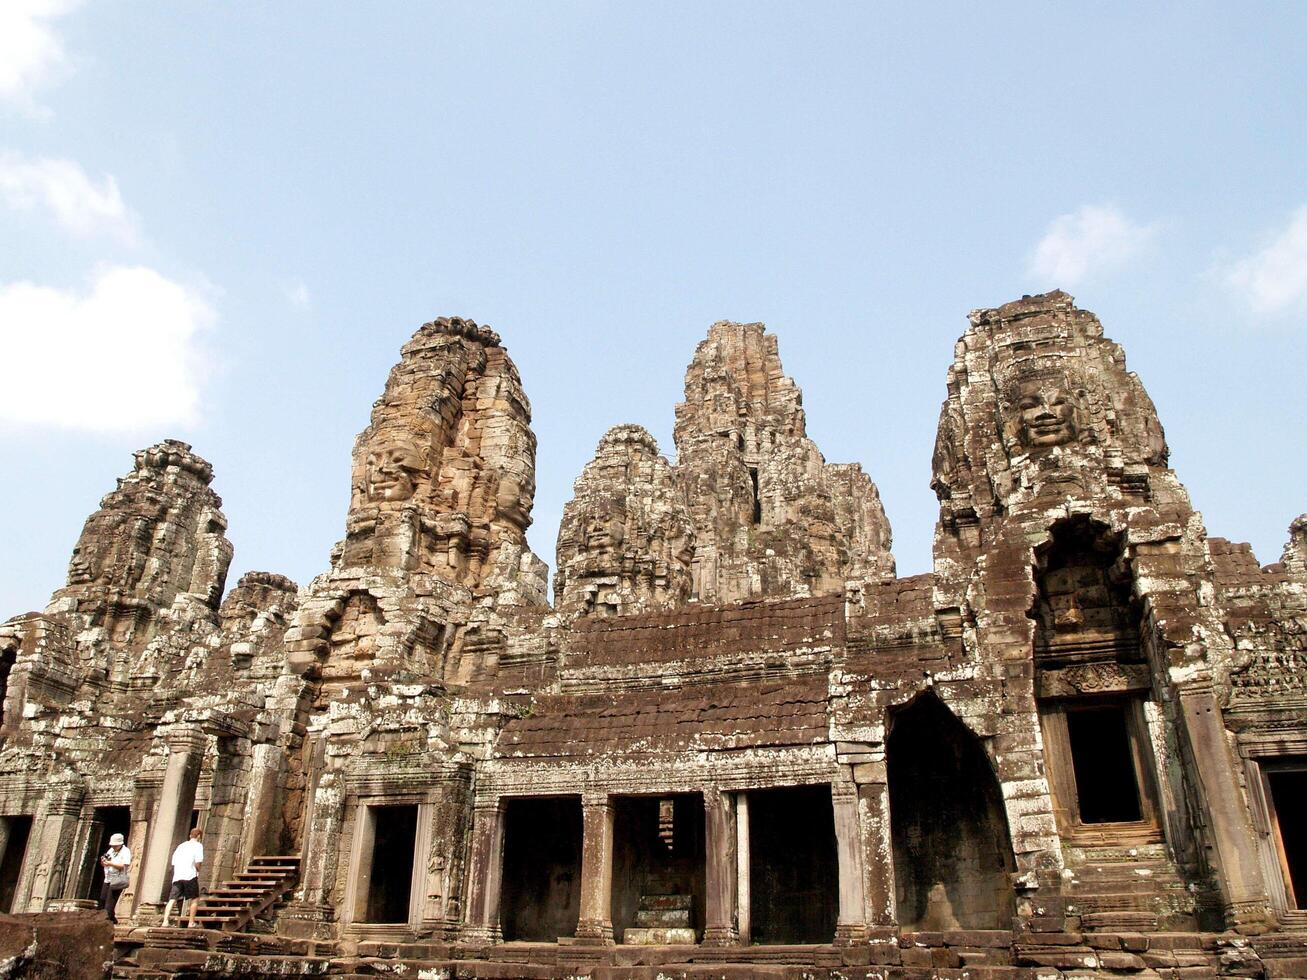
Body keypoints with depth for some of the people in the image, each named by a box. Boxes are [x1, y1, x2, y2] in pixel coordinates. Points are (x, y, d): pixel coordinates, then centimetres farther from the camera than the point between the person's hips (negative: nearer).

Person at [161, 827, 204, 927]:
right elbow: (198, 862, -6)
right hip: (190, 876, -5)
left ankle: (165, 921, -20)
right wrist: (198, 870, 13)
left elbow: (173, 863, 22)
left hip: (177, 877, 5)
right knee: (195, 898, 8)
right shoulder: (198, 846, 5)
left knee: (172, 899, -2)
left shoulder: (181, 845, 24)